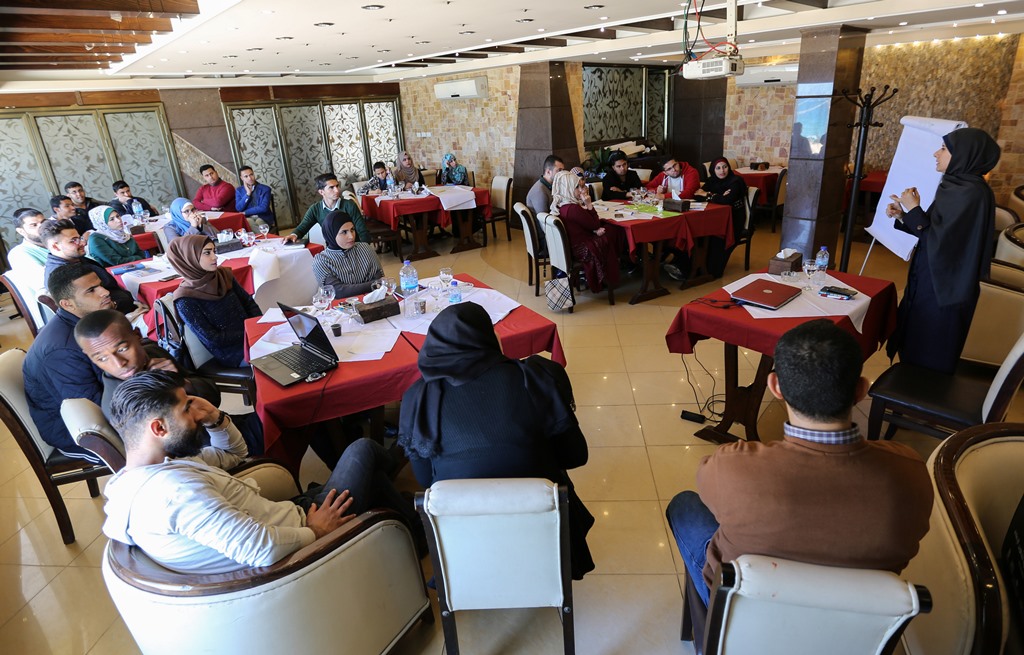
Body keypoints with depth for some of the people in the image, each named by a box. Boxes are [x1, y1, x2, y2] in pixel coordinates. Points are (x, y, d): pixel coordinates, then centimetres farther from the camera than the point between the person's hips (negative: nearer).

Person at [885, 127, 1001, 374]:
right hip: (931, 280, 9)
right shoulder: (958, 186, 8)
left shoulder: (972, 194, -21)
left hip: (944, 289, -9)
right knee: (913, 348, 20)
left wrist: (914, 210, -17)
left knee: (927, 361, 5)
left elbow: (939, 241, -25)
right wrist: (903, 215, 0)